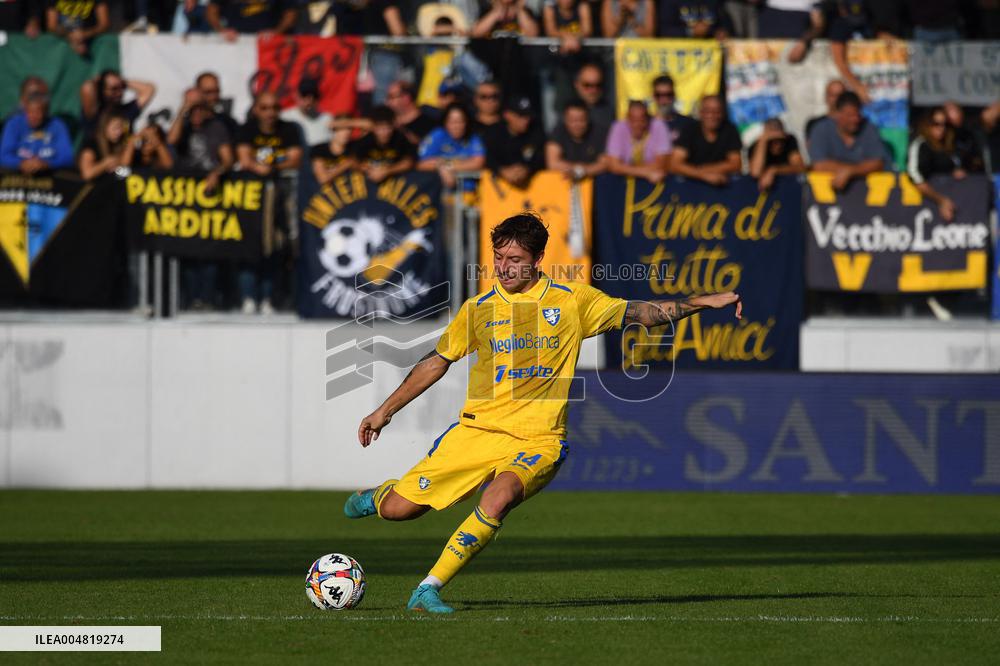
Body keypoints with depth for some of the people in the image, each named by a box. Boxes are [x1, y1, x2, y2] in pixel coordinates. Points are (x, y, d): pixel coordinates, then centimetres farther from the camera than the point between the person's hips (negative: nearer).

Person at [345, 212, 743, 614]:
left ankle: (428, 590, -25)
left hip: (537, 440, -2)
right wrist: (385, 411, 17)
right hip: (477, 429, 2)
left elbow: (640, 312, 7)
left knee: (499, 498, -34)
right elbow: (436, 362, 16)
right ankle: (381, 494, 38)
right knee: (397, 510, -2)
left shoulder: (572, 301, 1)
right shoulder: (479, 308, 5)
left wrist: (702, 302, -4)